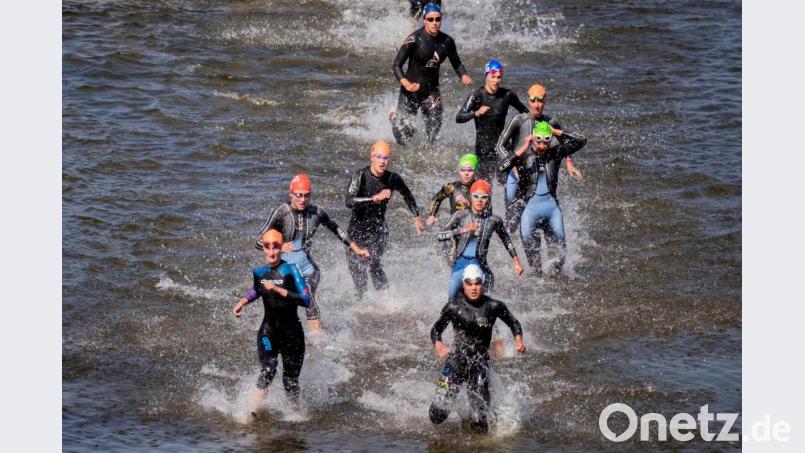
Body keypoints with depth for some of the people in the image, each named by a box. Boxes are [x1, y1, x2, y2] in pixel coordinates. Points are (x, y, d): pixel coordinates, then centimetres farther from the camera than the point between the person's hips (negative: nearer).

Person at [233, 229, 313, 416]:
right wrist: (243, 302, 13)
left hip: (292, 332, -2)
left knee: (290, 381, 3)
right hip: (268, 331, 2)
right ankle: (253, 412, -29)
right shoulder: (258, 272, 5)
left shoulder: (290, 270, -10)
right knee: (267, 370, -21)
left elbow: (306, 300, -20)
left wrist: (279, 290, -25)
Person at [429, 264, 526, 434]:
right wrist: (438, 345, -19)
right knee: (437, 415, -6)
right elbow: (436, 329, 2)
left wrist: (518, 340, -8)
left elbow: (514, 323, 11)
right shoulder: (453, 307, -5)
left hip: (480, 362, 0)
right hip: (456, 359, 0)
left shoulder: (494, 306, -4)